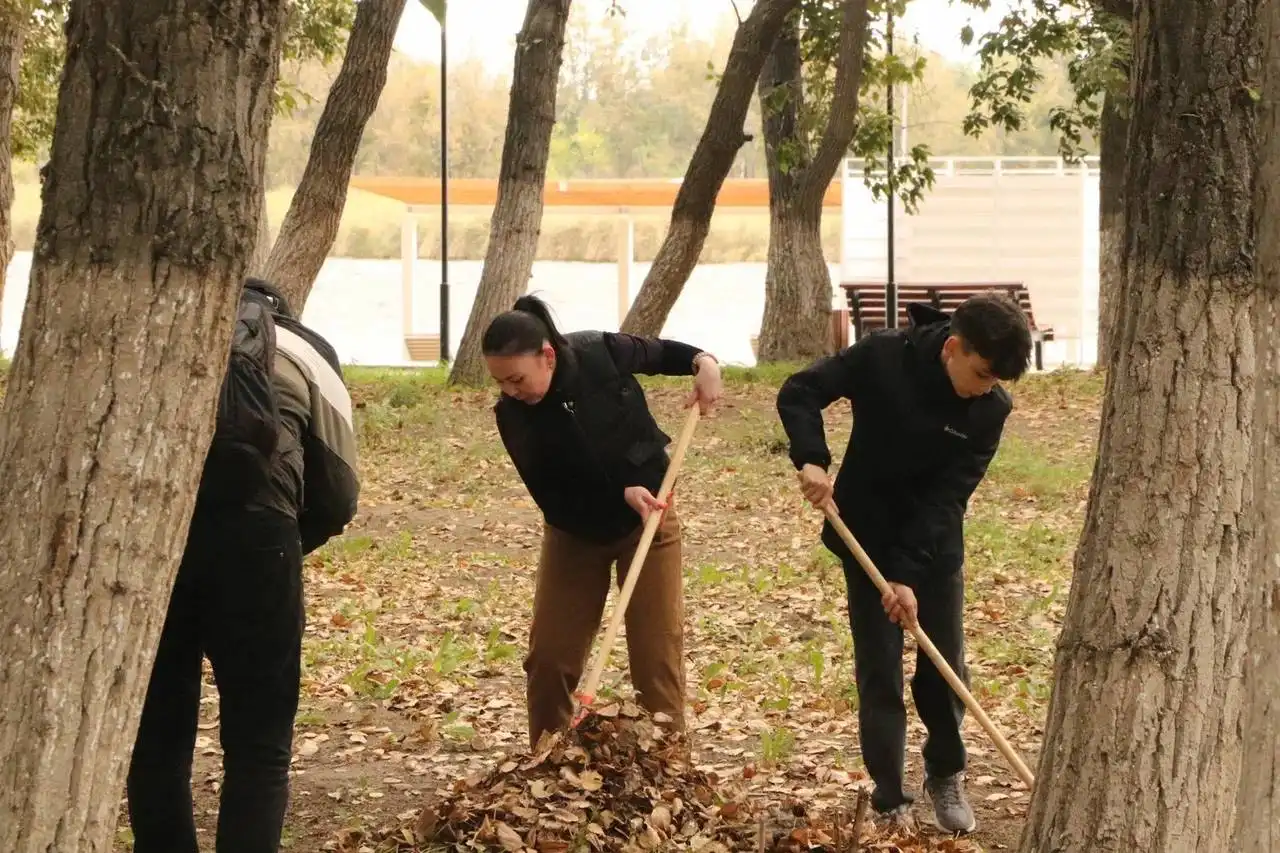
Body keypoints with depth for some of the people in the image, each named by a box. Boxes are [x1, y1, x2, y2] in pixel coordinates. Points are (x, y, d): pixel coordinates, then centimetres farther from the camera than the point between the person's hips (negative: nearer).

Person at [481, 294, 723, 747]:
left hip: (648, 521, -1)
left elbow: (660, 353, -1)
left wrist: (703, 363, -21)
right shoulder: (512, 415, -21)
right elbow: (551, 497, -20)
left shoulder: (601, 353, -22)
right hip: (574, 531, 1)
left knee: (657, 654, -2)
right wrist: (621, 495, -32)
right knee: (548, 656, 2)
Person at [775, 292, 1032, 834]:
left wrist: (909, 574, -24)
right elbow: (799, 393, -13)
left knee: (944, 667, 6)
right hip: (867, 538, -2)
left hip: (936, 545, 2)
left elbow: (948, 496, -18)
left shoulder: (991, 408, -15)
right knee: (879, 672, -1)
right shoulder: (882, 357, -20)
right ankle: (890, 802, 7)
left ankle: (946, 776, 29)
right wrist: (811, 459, -30)